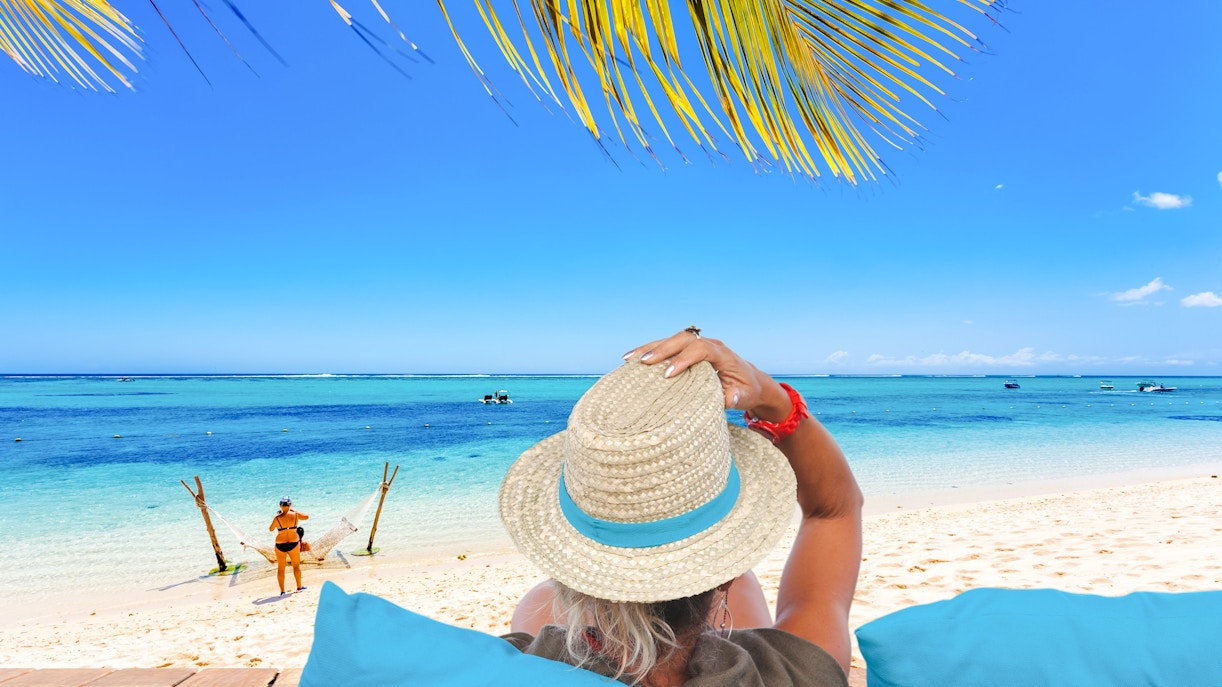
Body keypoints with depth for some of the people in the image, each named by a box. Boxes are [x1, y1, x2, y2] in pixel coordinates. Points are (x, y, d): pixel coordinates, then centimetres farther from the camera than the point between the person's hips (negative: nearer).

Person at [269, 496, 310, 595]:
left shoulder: (277, 518, -11)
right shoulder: (295, 515, -8)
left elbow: (270, 529, 7)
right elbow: (306, 517, 11)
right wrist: (294, 510, 16)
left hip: (280, 545, -1)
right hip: (293, 543, 1)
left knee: (280, 568, 12)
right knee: (296, 565, 18)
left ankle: (282, 591, 14)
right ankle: (299, 587, 24)